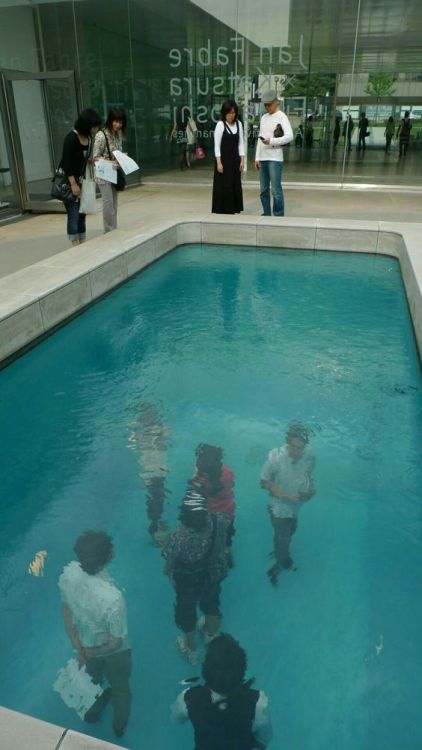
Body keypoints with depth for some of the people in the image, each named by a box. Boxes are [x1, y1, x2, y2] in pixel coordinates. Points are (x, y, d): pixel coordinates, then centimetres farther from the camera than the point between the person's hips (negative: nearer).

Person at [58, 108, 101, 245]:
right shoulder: (72, 138, -18)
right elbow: (66, 162, -20)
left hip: (80, 180, 8)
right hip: (67, 180, -8)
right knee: (73, 215, -7)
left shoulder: (89, 138, 4)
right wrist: (73, 184, -23)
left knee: (81, 214, 9)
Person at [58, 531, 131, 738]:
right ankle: (119, 726, 58)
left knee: (92, 678, 37)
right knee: (120, 689, 30)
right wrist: (92, 652, -8)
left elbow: (66, 610, -11)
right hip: (112, 653, -4)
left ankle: (92, 711, 66)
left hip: (85, 643, 4)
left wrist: (78, 647, -4)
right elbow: (115, 643, -27)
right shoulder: (112, 598, -44)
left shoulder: (68, 573, -29)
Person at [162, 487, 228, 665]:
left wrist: (170, 575, 2)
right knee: (211, 605, 33)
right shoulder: (218, 522, -31)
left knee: (186, 612, 27)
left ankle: (192, 650, 52)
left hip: (188, 583, -3)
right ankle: (211, 636, 61)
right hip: (213, 575, 3)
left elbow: (169, 562, -21)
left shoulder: (177, 537, -40)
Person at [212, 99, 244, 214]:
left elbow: (240, 143, 9)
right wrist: (219, 162, -16)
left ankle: (233, 209, 17)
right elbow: (217, 145, -10)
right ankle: (222, 210, 5)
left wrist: (242, 160, 2)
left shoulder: (238, 124, 7)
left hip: (235, 159, 5)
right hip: (224, 159, -5)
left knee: (235, 185, 7)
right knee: (223, 186, -4)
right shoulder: (220, 125, -8)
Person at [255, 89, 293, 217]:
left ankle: (278, 216, -3)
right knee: (264, 190, 8)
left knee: (276, 190, -9)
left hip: (275, 158, -7)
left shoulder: (281, 117, -1)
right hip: (263, 158, 7)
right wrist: (257, 158, 12)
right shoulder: (263, 118, 18)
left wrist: (271, 141, -17)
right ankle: (266, 214, 16)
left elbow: (289, 136, -12)